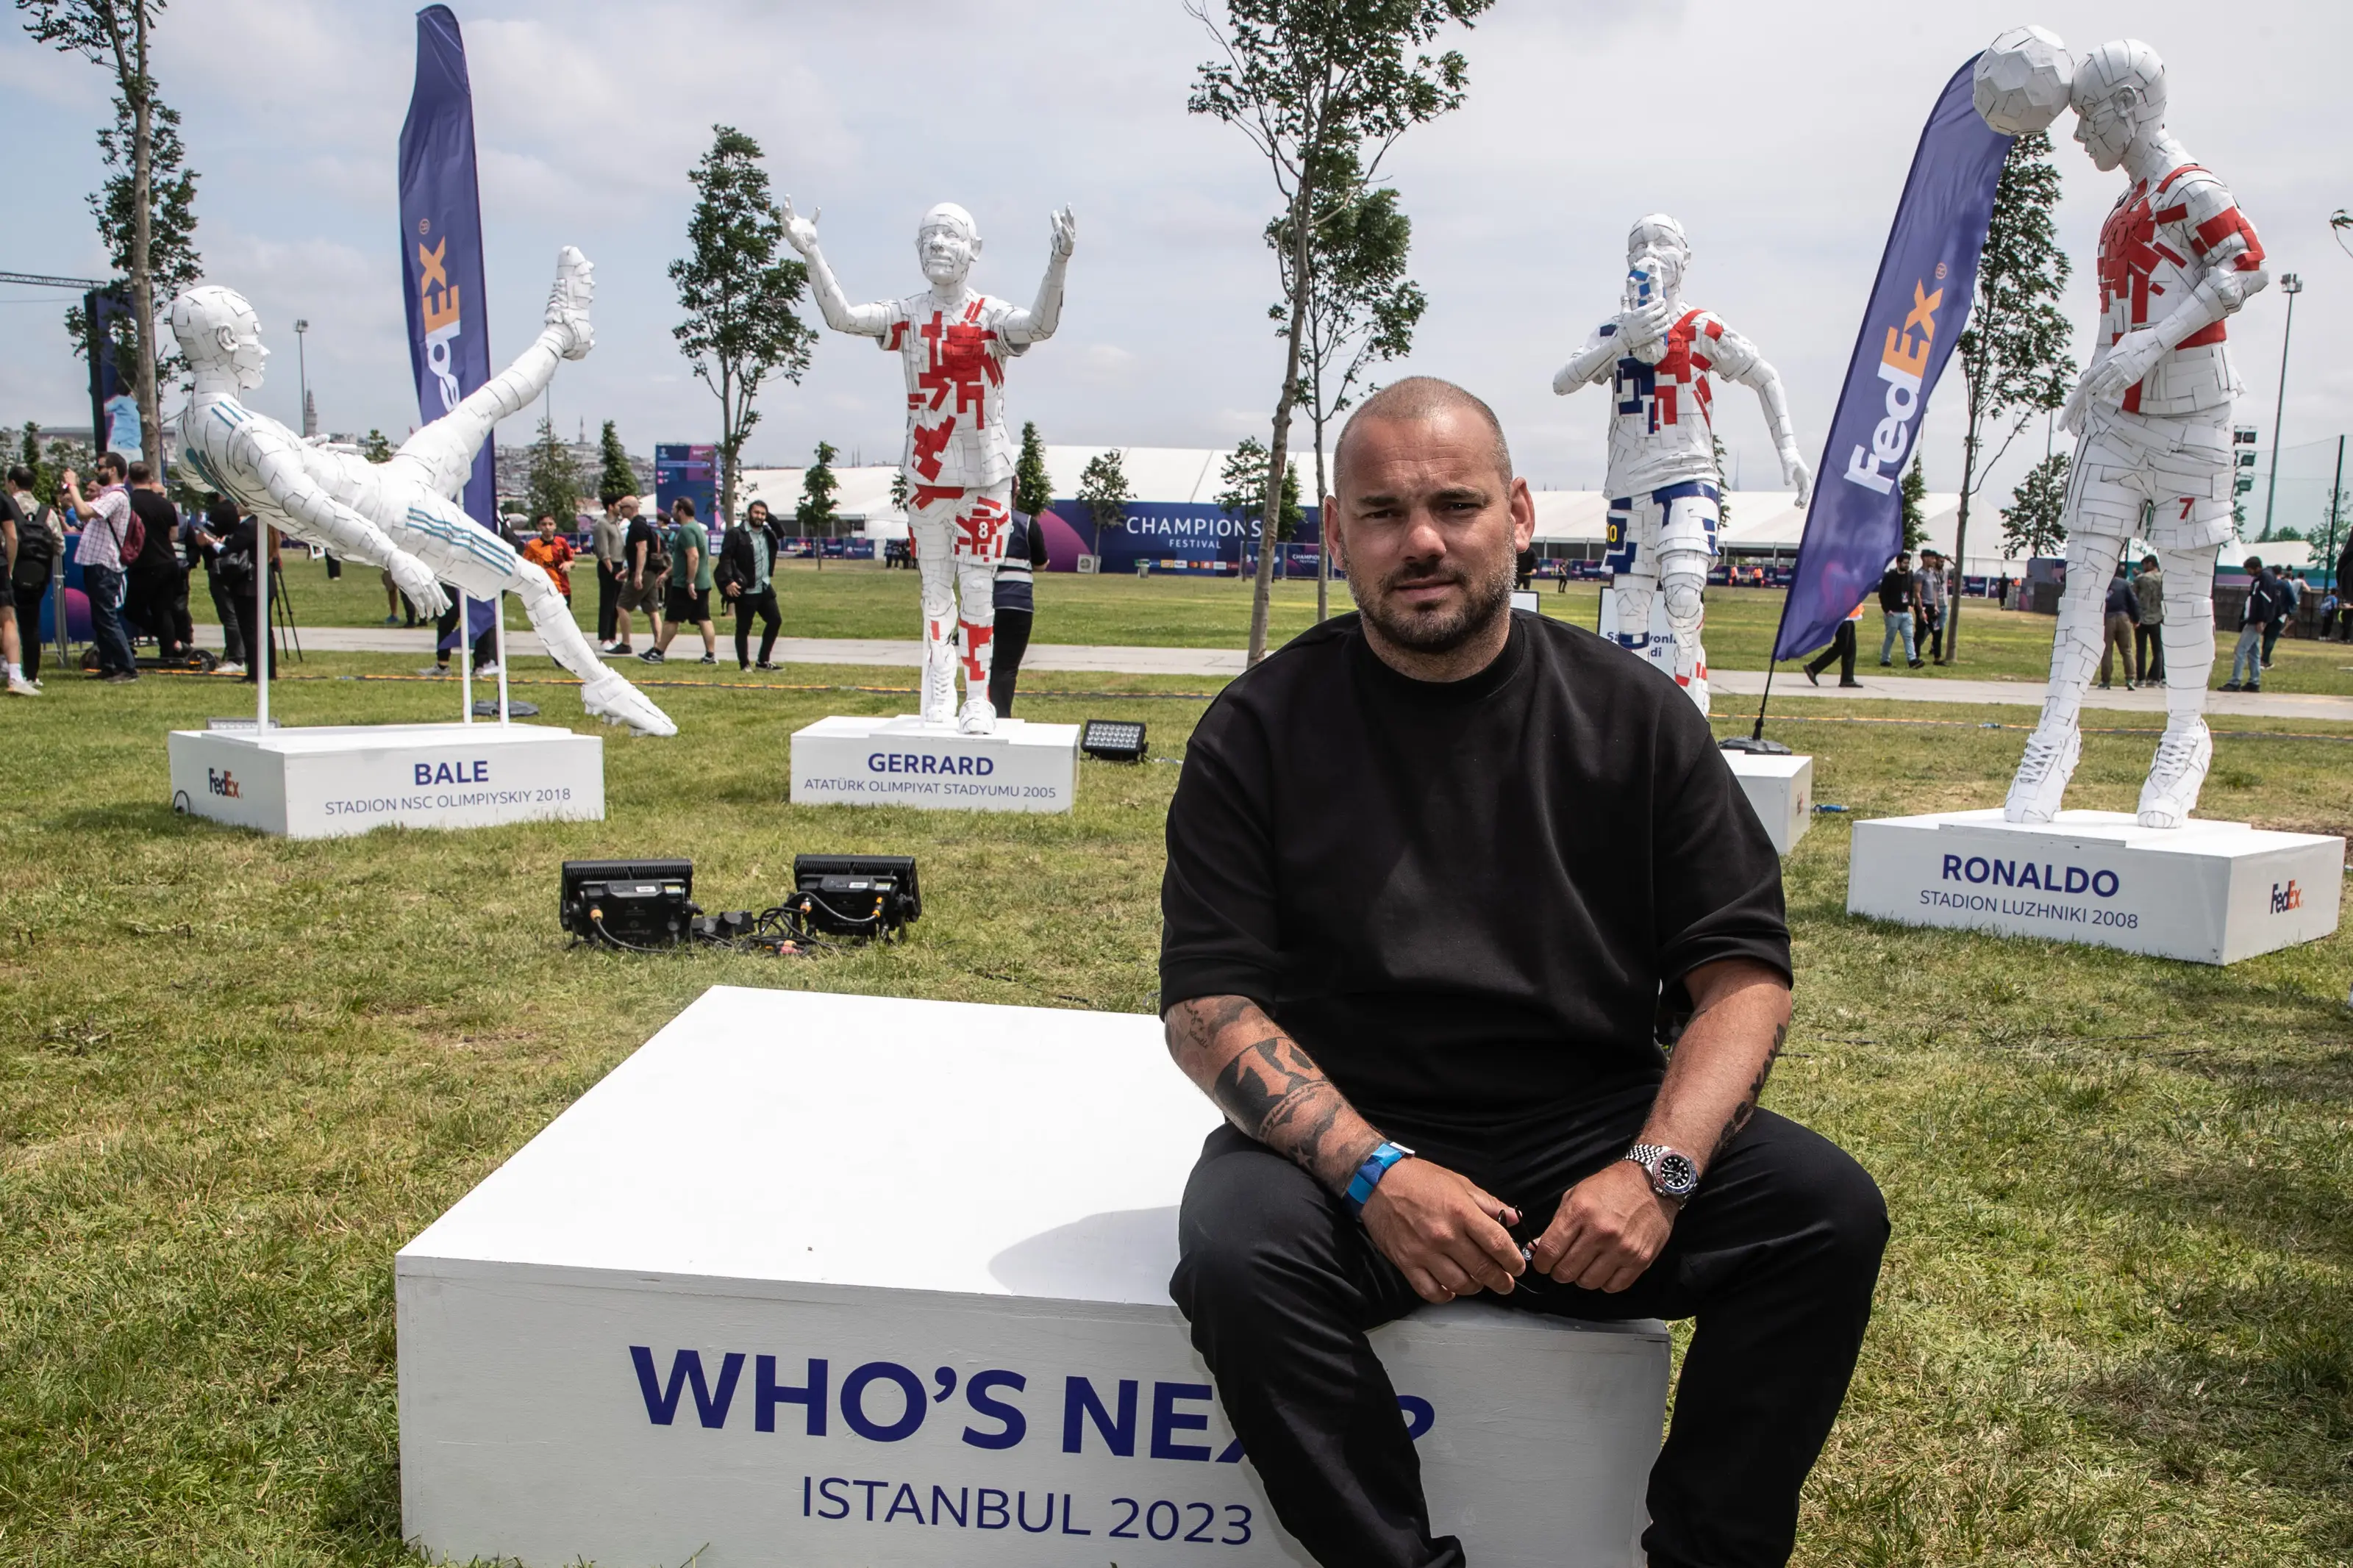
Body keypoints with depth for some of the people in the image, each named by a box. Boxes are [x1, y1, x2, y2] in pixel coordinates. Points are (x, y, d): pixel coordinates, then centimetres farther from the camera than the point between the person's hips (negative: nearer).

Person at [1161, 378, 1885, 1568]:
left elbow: (1741, 968, 2)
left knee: (1830, 1212, -21)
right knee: (1236, 1251, -31)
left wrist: (1658, 1168, -16)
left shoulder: (1631, 713, 3)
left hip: (1594, 1132, 2)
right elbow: (1206, 1003, -7)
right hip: (1347, 1136, -1)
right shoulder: (1262, 731, -2)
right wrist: (1377, 1173, -22)